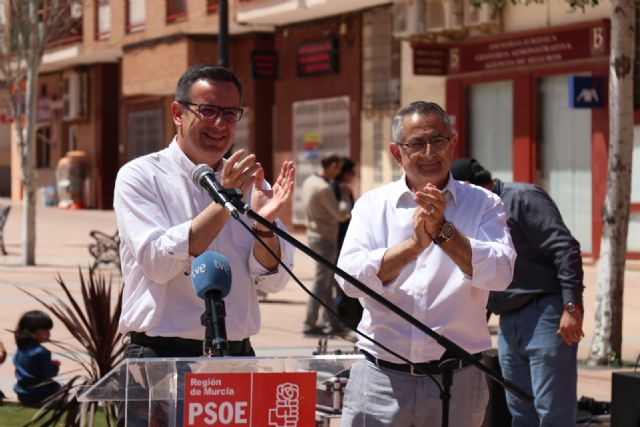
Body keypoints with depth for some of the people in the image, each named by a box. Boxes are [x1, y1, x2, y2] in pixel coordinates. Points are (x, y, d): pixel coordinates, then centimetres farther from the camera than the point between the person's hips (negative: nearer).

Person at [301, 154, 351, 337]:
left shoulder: (309, 181, 8)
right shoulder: (324, 188, -21)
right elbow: (341, 215, -19)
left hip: (313, 234, 10)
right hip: (325, 239, -10)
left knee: (327, 282, 15)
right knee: (321, 282, -3)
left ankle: (333, 322, 21)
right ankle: (310, 325, 1)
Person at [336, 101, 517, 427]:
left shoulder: (482, 205, 6)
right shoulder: (373, 205, 7)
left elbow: (500, 272, -10)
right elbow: (350, 277, -8)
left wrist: (443, 232, -21)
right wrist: (413, 244, -20)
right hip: (381, 378, 0)